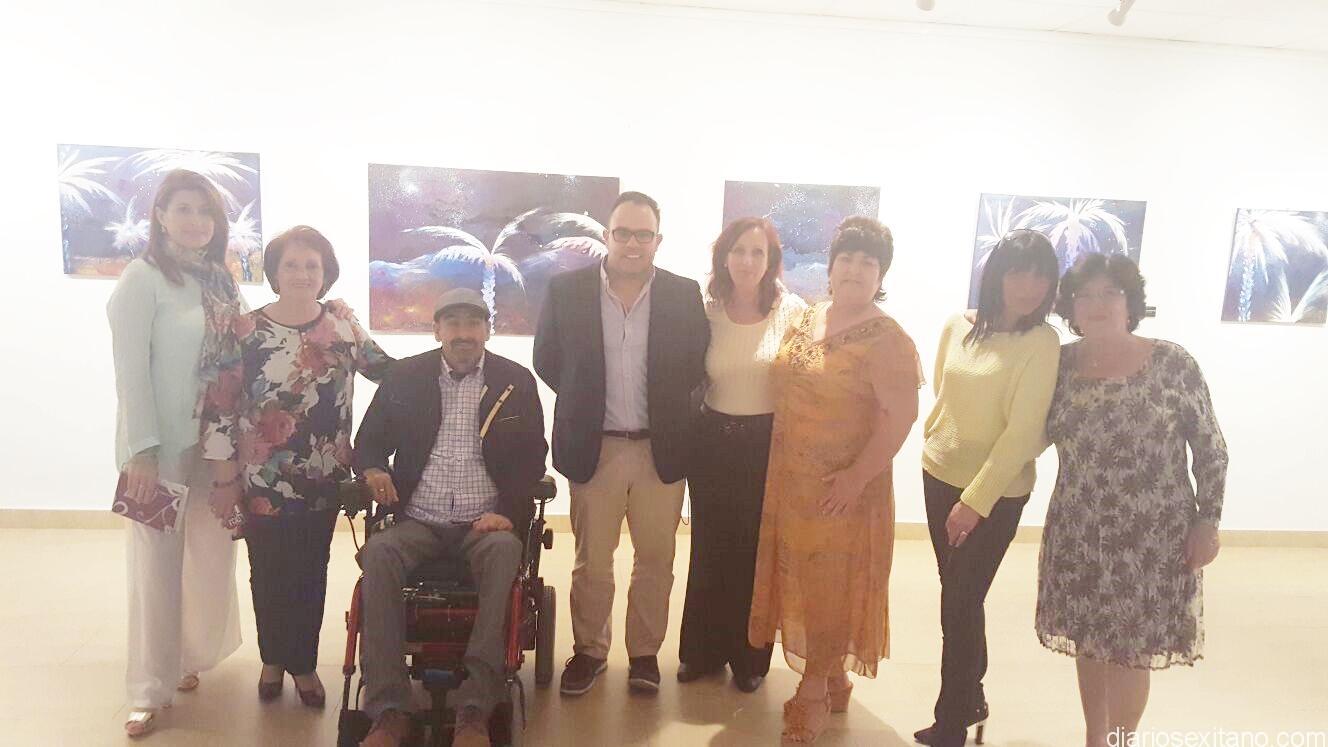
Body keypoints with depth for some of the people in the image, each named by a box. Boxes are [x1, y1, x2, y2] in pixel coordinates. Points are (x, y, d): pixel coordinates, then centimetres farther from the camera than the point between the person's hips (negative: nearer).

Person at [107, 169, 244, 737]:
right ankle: (150, 689, 11)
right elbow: (130, 370, -11)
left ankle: (187, 656, 31)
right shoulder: (142, 278, -6)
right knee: (157, 562, -1)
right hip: (162, 442, -6)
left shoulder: (221, 281, 12)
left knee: (212, 556, 11)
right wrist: (141, 451, -17)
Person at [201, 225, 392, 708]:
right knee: (268, 574, 13)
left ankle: (303, 663, 29)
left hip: (322, 481, 1)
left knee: (310, 574, 10)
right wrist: (225, 478, -6)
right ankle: (273, 659, 35)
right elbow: (219, 406, -6)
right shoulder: (244, 331, -7)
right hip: (261, 483, -1)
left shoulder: (344, 332, -1)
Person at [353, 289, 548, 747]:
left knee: (504, 552, -35)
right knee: (378, 552, -31)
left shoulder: (517, 382, 8)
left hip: (486, 524, -1)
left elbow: (532, 457, 5)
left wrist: (508, 512, -11)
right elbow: (368, 441, 16)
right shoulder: (404, 376, 11)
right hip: (417, 522, 1)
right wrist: (373, 470, -9)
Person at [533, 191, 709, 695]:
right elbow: (547, 360, 5)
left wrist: (665, 407, 2)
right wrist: (585, 404, 4)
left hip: (661, 449, 1)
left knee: (655, 560, 12)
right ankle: (589, 650, 30)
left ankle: (645, 651, 30)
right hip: (594, 447, 0)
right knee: (591, 563, 10)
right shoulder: (566, 290, -4)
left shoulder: (684, 295, -2)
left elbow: (698, 365, 6)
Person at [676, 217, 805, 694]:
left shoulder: (792, 311, -7)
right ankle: (704, 649, 31)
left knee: (757, 550, 10)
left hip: (769, 444, -2)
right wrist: (691, 430, -1)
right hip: (713, 441, 2)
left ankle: (750, 656, 29)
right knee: (709, 548, 13)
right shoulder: (707, 311, -2)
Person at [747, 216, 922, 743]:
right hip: (792, 480, 7)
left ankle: (814, 688, 24)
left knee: (831, 584, 7)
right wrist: (782, 470, 8)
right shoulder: (807, 319, 7)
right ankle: (831, 676, 36)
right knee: (801, 578, 16)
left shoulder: (886, 339, -14)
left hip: (842, 488, -7)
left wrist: (856, 478, -21)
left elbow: (901, 414, -18)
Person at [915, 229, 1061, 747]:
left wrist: (976, 500, -18)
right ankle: (971, 698, 36)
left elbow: (1022, 432, -18)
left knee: (960, 604, 1)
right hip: (939, 476, 5)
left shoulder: (1041, 341, -15)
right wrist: (934, 445, 10)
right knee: (957, 597, 16)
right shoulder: (957, 326, -1)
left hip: (995, 493, -5)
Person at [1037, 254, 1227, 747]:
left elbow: (1211, 449, -4)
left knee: (1130, 648, 6)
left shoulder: (1173, 363, -9)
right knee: (1089, 641, 15)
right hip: (1078, 533, 3)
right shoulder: (1060, 363, -1)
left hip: (1153, 535, -3)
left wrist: (1207, 520, -6)